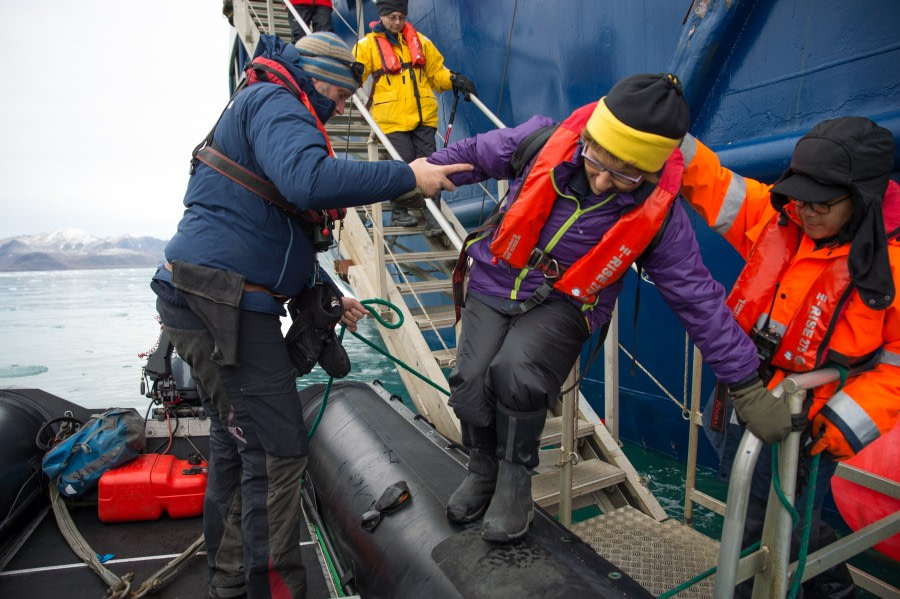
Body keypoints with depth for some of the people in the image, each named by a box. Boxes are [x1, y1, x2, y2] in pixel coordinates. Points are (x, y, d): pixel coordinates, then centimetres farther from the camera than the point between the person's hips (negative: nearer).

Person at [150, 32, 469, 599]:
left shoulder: (266, 108, 27)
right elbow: (310, 180, -31)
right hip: (223, 303, -11)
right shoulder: (274, 101, -6)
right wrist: (408, 176, -20)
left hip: (205, 300, 11)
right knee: (277, 451, -5)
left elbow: (280, 231, 27)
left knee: (237, 442, 18)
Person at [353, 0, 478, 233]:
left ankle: (433, 219, 1)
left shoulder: (420, 41, 17)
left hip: (424, 116, 3)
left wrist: (455, 80, 2)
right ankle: (399, 213, 12)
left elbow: (436, 71, 20)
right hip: (392, 118, -3)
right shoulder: (368, 44, 7)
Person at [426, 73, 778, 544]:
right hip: (495, 283, 2)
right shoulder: (547, 141, -15)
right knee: (470, 382, -18)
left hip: (563, 305, -2)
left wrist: (746, 379, -6)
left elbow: (698, 298, -9)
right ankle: (483, 468, 17)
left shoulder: (658, 213, -16)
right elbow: (475, 154, 3)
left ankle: (515, 480, 0)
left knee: (516, 371, -31)